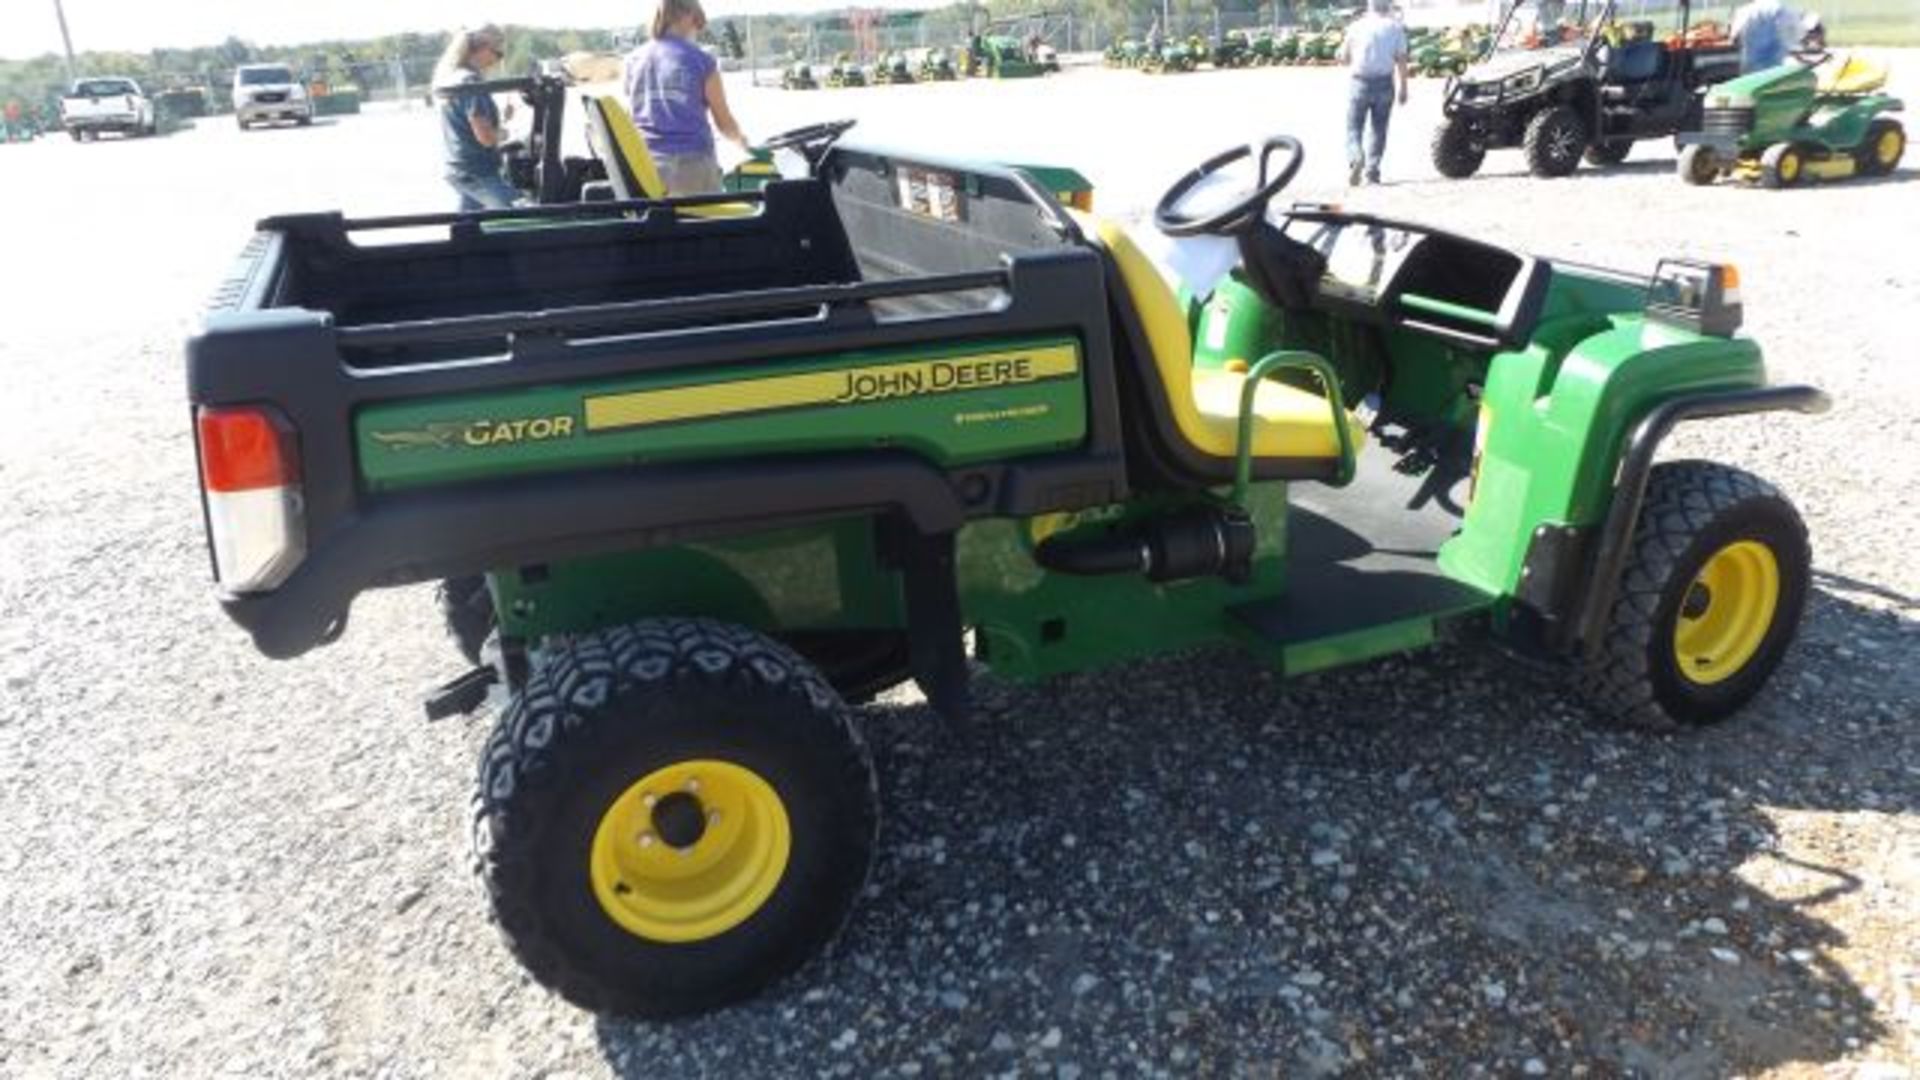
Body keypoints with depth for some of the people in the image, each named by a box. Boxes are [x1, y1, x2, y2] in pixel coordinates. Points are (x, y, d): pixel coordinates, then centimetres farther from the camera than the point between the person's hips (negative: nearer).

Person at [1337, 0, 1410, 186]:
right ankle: (1372, 170, 6)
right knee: (1379, 129, 9)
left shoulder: (1357, 26, 3)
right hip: (1384, 82, 1)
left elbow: (1343, 57, 7)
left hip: (1359, 82, -1)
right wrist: (1403, 87, 3)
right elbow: (1401, 59, -1)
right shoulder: (1396, 28, 3)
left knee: (1354, 126, 3)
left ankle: (1355, 157, -24)